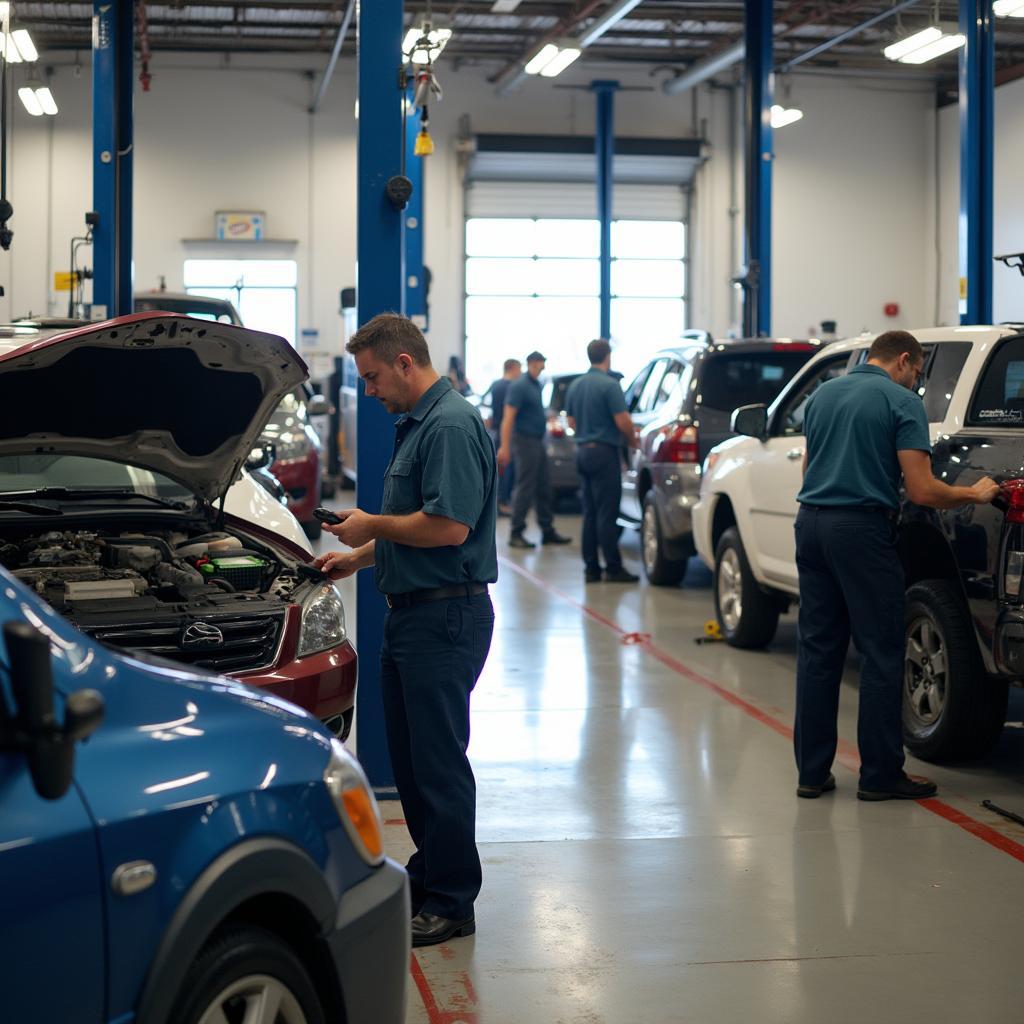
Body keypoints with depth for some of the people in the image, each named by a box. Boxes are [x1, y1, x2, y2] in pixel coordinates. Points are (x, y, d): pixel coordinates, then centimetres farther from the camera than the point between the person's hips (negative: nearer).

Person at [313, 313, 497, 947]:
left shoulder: (451, 425, -16)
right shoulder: (416, 425, 18)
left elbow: (449, 526, -25)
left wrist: (372, 525, -12)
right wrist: (358, 557, 20)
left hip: (445, 616, -11)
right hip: (412, 611, 11)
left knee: (439, 759, -5)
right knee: (411, 755, 16)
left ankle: (451, 903, 3)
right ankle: (429, 873, 27)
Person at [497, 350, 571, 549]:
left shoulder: (536, 385, 13)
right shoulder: (519, 386, -13)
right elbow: (508, 418, -20)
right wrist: (505, 447, -25)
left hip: (537, 441, 9)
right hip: (525, 441, -9)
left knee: (543, 488, 11)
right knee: (525, 489, -6)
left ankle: (548, 531, 18)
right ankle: (516, 534, 0)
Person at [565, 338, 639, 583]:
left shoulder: (575, 385, 10)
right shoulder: (609, 384, -13)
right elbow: (623, 421, -16)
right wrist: (632, 440, 0)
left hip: (583, 451, 7)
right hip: (604, 452, -7)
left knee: (589, 512, 10)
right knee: (606, 513, -6)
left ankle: (591, 567, 10)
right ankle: (613, 568, -3)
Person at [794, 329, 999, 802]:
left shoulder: (823, 395, 14)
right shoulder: (902, 402, -6)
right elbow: (921, 490, -12)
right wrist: (974, 494, 3)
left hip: (811, 523, 7)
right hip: (862, 530, -6)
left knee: (817, 651, 10)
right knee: (881, 654, 2)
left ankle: (812, 771, 11)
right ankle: (880, 775, 5)